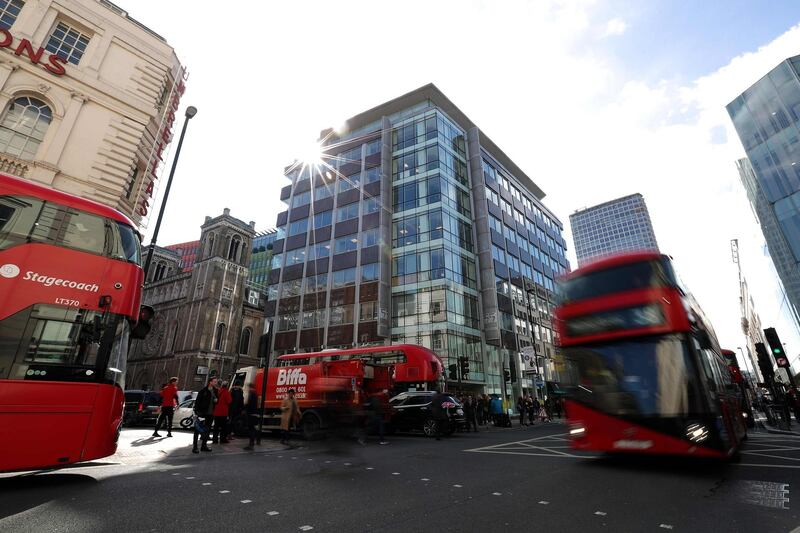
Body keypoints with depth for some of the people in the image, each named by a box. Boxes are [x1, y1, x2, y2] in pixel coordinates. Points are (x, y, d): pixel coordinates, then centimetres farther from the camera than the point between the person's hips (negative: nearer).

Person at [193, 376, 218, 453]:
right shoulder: (203, 391, -13)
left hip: (210, 414, 6)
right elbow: (197, 402, -12)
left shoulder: (215, 390, 7)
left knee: (208, 430, 12)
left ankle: (204, 446, 23)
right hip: (202, 413, -6)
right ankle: (194, 447, 8)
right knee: (197, 430, 1)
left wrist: (216, 400, -5)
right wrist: (196, 412, -16)